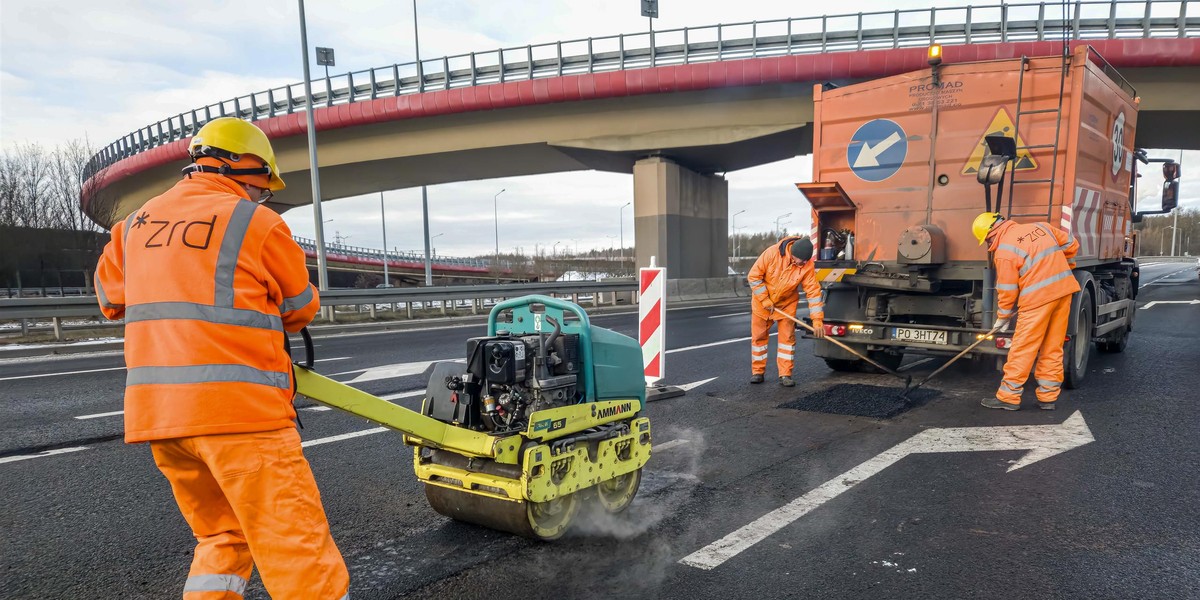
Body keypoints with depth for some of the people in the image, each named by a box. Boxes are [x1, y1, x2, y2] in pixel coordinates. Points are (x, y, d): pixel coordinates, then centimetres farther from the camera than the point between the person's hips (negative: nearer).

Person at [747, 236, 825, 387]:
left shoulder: (807, 266, -22)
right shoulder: (772, 253, -27)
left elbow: (813, 292, -18)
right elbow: (754, 276, -19)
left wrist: (817, 320, -22)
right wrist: (765, 300, -19)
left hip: (787, 305, 1)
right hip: (762, 302, -1)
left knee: (787, 338, -3)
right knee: (759, 337, 5)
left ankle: (785, 375, 5)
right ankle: (758, 372, 18)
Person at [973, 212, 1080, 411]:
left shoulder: (1004, 251, -8)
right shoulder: (1039, 227, 11)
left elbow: (1007, 290, -5)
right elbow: (1071, 244, 20)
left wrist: (1002, 317, 8)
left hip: (1038, 297, -7)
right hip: (1064, 290, 7)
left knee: (1022, 349, 0)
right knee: (1053, 348, 13)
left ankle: (1008, 397, 5)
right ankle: (1048, 397, 18)